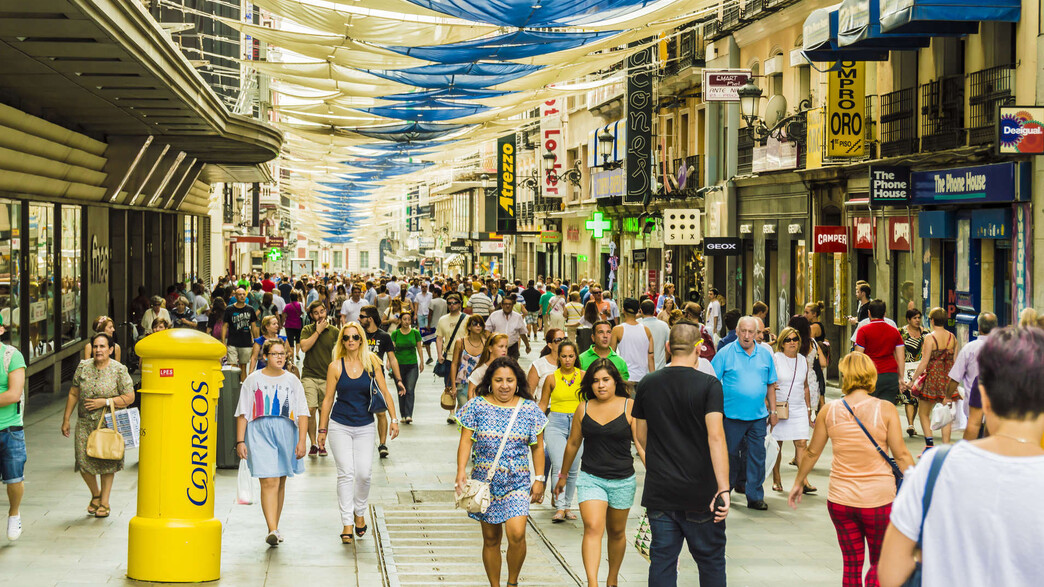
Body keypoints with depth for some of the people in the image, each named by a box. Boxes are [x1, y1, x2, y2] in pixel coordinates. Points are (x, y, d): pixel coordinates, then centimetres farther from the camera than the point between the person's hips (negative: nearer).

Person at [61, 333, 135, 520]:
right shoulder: (83, 367, 5)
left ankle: (104, 503, 16)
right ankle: (95, 494, 21)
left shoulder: (119, 370, -5)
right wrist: (66, 419, 11)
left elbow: (129, 397, -6)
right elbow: (73, 394, 11)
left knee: (107, 462, 2)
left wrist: (105, 402, -14)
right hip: (85, 422, 3)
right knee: (83, 461, -5)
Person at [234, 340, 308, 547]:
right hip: (260, 432, -3)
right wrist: (240, 441, -1)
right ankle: (272, 530, -20)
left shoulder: (292, 381, 9)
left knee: (280, 482, 10)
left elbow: (302, 413, 7)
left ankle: (274, 527, 22)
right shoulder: (253, 380, 5)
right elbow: (242, 413, 6)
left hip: (286, 432, 3)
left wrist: (302, 441, -2)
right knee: (269, 482, -13)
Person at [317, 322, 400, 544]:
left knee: (364, 473, -6)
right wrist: (322, 430, 6)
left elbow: (385, 393, 1)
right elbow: (328, 399, 4)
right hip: (340, 426, -1)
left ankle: (359, 513, 20)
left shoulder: (372, 363, 0)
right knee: (345, 473, -7)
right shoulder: (335, 366, -1)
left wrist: (393, 419, -9)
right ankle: (347, 523, -2)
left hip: (365, 426, 1)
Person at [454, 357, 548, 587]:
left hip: (518, 482, -1)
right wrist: (461, 470, -15)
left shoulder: (529, 409, 3)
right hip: (485, 481, 1)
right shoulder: (477, 406, 0)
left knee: (516, 533, -17)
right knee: (491, 538, 7)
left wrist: (539, 479, 4)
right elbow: (466, 441, -2)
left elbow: (537, 447, 8)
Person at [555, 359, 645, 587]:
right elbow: (573, 444, 14)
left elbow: (641, 444, -6)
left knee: (616, 533, 15)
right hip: (590, 479, 0)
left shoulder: (630, 407, -4)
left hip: (623, 480, 0)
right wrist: (563, 475, 21)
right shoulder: (583, 409, 2)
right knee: (592, 528, -17)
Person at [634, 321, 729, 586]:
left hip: (659, 492, 3)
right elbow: (716, 437, -19)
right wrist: (723, 488, -21)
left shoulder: (647, 384, 2)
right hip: (700, 492, -3)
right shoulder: (708, 385, -10)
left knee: (662, 560, 7)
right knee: (711, 560, 11)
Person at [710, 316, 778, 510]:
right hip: (732, 414, -2)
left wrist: (773, 411, 13)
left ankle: (755, 496, 10)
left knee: (757, 456, 2)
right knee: (730, 454, 9)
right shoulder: (725, 353, -4)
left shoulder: (765, 354, 7)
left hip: (758, 416, 3)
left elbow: (770, 385, 14)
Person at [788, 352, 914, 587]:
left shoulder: (830, 410, -1)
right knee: (879, 563, 13)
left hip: (840, 500, 2)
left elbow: (812, 452, 9)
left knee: (851, 566, 13)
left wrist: (798, 483, 23)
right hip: (878, 498, -2)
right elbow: (901, 455, -8)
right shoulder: (885, 409, -9)